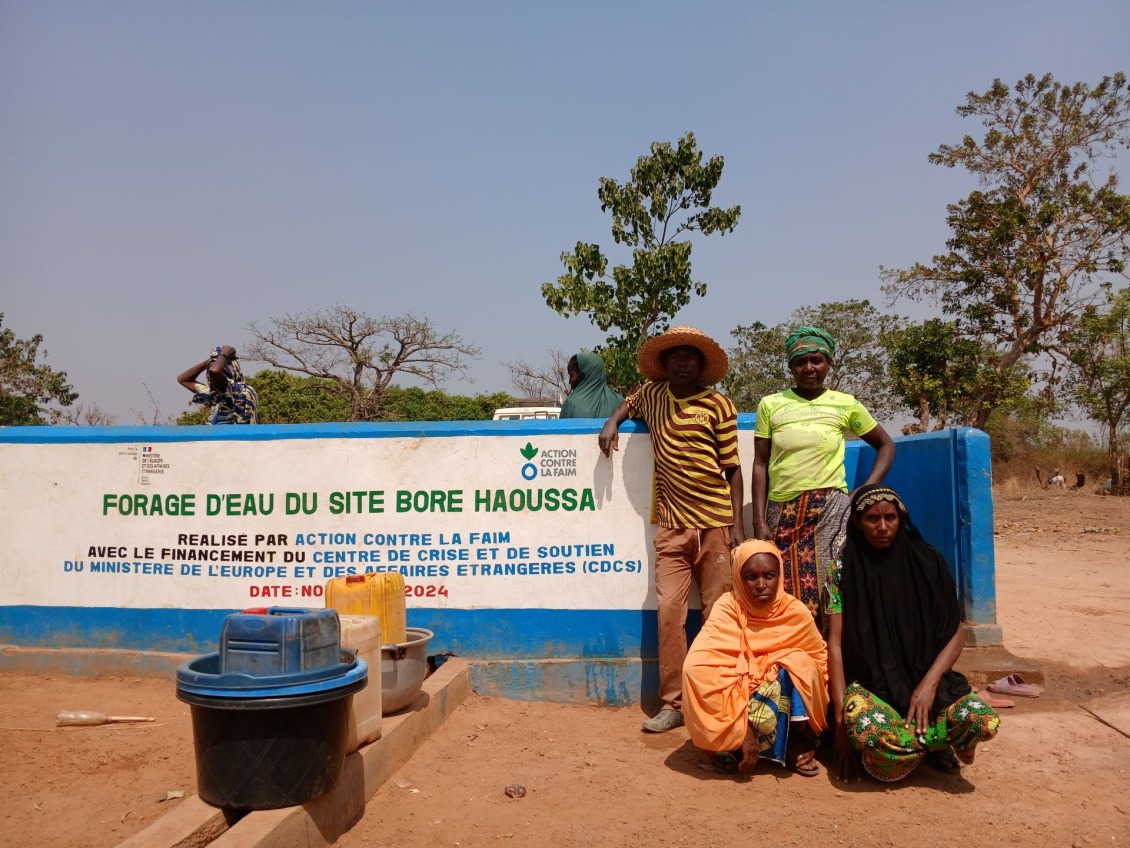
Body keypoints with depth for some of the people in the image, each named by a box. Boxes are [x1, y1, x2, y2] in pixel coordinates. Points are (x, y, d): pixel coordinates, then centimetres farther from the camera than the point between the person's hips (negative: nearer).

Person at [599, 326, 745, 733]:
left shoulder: (719, 405, 1)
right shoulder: (653, 394, 11)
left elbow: (732, 469, 2)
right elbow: (628, 402, 35)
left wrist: (737, 526, -5)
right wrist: (612, 422, 12)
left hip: (715, 524, -2)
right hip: (672, 527, 2)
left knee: (718, 615, 2)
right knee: (669, 612, -3)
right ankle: (672, 703, 5)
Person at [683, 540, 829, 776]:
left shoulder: (795, 612, -10)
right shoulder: (727, 608, -17)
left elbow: (819, 659, 8)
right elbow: (697, 666, -30)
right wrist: (740, 728, -34)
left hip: (786, 699, 2)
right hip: (736, 699, -2)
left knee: (797, 664, -27)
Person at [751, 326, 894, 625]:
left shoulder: (846, 405, 5)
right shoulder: (770, 405, 5)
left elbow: (886, 445, 15)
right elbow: (760, 465, 5)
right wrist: (759, 522, -2)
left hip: (829, 508, -1)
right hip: (781, 510, 1)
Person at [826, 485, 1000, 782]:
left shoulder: (926, 562, 1)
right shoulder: (843, 570, -2)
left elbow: (955, 633, 1)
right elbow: (835, 644, -6)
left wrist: (929, 682, -16)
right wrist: (841, 714, -14)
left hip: (923, 677, 2)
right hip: (870, 685, -1)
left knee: (982, 720, -27)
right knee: (867, 729, -35)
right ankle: (933, 742, 0)